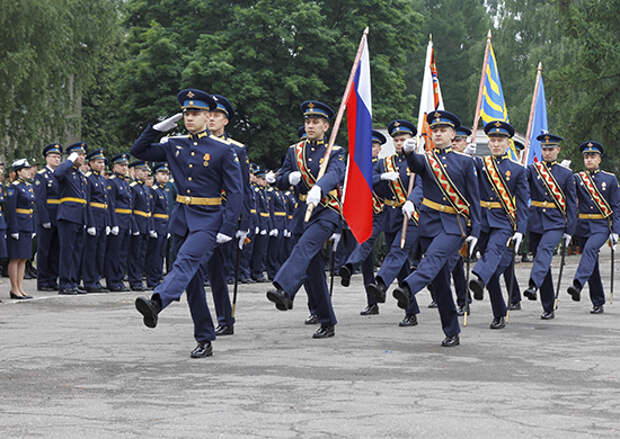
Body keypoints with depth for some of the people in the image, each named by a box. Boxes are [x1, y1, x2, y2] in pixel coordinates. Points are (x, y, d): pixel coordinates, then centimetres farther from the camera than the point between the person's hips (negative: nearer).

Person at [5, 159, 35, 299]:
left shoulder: (29, 186, 15)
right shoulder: (14, 187, -10)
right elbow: (11, 210, -16)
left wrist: (33, 228, 16)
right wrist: (14, 229, -20)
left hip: (27, 228, 8)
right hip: (17, 226, -8)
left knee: (23, 259, 9)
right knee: (15, 258, -4)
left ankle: (20, 288, 13)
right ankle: (14, 290, 0)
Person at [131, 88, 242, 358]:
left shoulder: (223, 151, -4)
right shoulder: (175, 146, 10)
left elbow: (235, 192, -6)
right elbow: (139, 151, 12)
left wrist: (227, 229, -15)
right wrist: (159, 128, 0)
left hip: (208, 220, -6)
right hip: (182, 218, 6)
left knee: (186, 261, -29)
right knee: (193, 280, 6)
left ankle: (156, 303, -52)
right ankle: (204, 341, 12)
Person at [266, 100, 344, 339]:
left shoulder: (335, 152, 0)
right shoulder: (295, 151, 15)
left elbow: (335, 174, -22)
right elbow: (279, 180, 14)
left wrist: (318, 188, -44)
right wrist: (290, 177, -11)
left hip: (327, 212, -5)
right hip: (304, 212, 6)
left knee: (304, 247, -32)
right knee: (312, 272, 4)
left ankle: (284, 291, -51)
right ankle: (327, 323, 13)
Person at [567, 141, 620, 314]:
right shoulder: (576, 179, 7)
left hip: (601, 226, -3)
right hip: (582, 226, 3)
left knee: (590, 249, -30)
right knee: (592, 266, 5)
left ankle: (577, 286, -45)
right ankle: (598, 304, 13)